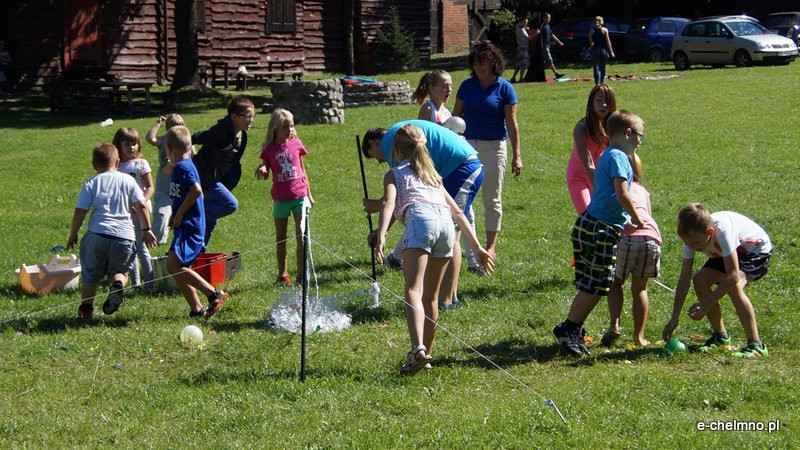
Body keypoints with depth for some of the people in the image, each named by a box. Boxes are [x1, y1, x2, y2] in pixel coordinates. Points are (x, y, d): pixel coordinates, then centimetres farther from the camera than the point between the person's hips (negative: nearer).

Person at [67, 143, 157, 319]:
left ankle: (86, 307, 9)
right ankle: (118, 284, -17)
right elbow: (141, 206, 4)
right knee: (119, 270, 16)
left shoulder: (91, 183, 6)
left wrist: (73, 235, 13)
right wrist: (146, 230, 12)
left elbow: (80, 212, 2)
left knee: (90, 273, 14)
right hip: (124, 235, 1)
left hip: (97, 233, -1)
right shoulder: (127, 180, 9)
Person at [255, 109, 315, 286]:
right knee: (280, 239, 10)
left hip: (300, 196, 0)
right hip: (281, 198, 0)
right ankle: (282, 274, 20)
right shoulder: (270, 149, -1)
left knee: (302, 236, -7)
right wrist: (262, 170, -19)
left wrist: (309, 194, 15)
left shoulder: (296, 144, 3)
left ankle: (301, 275, -2)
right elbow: (265, 175, 4)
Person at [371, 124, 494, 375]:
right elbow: (457, 212, 33)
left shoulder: (394, 174, 23)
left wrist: (380, 235, -13)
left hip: (420, 218, -5)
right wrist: (477, 247, 34)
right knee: (430, 297, 18)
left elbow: (389, 203, 1)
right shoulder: (433, 175, 38)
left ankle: (418, 349, -39)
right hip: (446, 223, 5)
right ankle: (426, 353, 22)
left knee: (413, 291, -19)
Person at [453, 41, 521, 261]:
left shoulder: (504, 88, -3)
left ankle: (490, 247, 13)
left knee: (492, 199, 5)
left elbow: (512, 124, -3)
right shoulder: (467, 86, 6)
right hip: (467, 145, 3)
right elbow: (455, 117, 10)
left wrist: (516, 155, -7)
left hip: (494, 146, -3)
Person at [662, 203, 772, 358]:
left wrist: (706, 304, -37)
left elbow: (733, 276, -42)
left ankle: (756, 345, -24)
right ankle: (721, 336, 9)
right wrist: (674, 319, -19)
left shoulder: (723, 230, -40)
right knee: (700, 280, -10)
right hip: (728, 252, 7)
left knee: (733, 286, -31)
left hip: (757, 249, -7)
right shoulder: (692, 236, -20)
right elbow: (684, 278, -16)